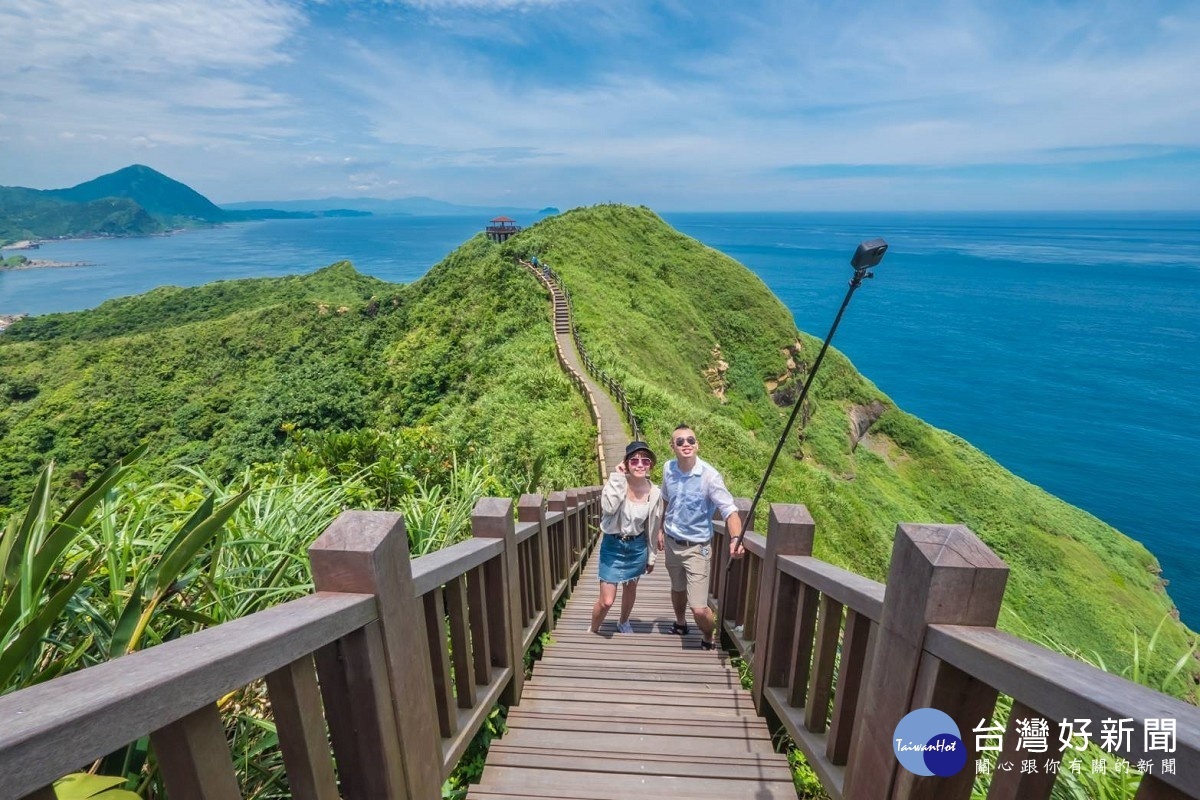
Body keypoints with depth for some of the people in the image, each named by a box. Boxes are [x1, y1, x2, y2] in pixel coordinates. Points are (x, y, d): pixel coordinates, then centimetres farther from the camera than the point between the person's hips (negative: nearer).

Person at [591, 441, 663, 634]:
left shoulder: (654, 493, -10)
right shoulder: (616, 483, -18)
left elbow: (652, 527, 2)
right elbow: (608, 507, -37)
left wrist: (651, 557, 10)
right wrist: (617, 476, -32)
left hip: (637, 547, 3)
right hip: (613, 546, -3)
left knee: (631, 589, 24)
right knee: (606, 600, 0)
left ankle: (623, 623, 53)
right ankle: (592, 631, 30)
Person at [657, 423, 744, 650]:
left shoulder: (709, 476, -23)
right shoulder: (668, 469, -7)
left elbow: (730, 510, -29)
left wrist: (735, 539, -46)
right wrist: (661, 529, 14)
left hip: (697, 547, -5)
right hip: (672, 543, 5)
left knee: (699, 608, -7)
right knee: (677, 589, 26)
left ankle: (708, 641, 25)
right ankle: (680, 623, 55)